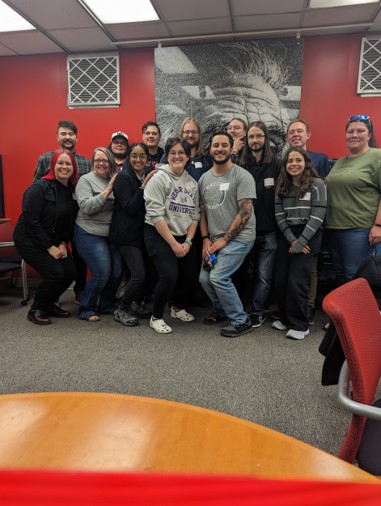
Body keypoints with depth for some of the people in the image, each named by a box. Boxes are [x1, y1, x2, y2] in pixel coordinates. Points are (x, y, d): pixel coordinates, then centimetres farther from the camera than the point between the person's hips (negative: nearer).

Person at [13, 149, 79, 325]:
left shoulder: (72, 190, 2)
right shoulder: (39, 188, -17)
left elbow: (71, 221, 6)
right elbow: (30, 219, -20)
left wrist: (63, 244, -6)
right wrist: (49, 247, -19)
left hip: (54, 241, 7)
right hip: (29, 240, -6)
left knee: (70, 272, -4)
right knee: (55, 273, -17)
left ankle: (49, 304, 21)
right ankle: (36, 310, 7)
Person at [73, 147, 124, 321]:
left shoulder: (115, 180, 10)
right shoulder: (86, 180, -4)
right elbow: (86, 207, -16)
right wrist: (107, 191, -18)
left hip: (112, 234, 5)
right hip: (90, 234, -5)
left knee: (117, 271, 3)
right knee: (102, 273, -11)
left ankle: (107, 305, 26)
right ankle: (86, 309, 10)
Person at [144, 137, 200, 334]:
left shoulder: (192, 183, 7)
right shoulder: (159, 178, -11)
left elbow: (195, 215, 7)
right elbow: (155, 214, -17)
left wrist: (187, 241, -6)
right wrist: (173, 243, -18)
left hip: (183, 237, 6)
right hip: (158, 235, -6)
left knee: (191, 275, 8)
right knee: (169, 276, -18)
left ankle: (178, 307, 36)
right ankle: (156, 317, 6)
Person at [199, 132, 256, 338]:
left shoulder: (242, 176, -10)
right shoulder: (204, 178, 9)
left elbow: (245, 212, -15)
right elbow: (202, 211, 12)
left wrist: (224, 239, -14)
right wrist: (206, 239, 0)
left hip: (239, 238, -6)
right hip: (215, 239, 7)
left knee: (218, 277, -17)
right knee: (205, 278, 4)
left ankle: (241, 321, 2)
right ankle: (221, 310, 32)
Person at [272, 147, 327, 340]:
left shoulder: (317, 184, -5)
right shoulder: (281, 186, 9)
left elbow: (317, 216, -11)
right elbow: (279, 216, 3)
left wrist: (300, 242, -15)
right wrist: (291, 240, -9)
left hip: (309, 236, -5)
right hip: (287, 236, 5)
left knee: (297, 280, -10)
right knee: (280, 279, 2)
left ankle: (299, 325, 4)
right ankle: (285, 317, 21)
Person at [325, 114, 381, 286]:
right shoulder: (340, 161, 17)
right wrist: (326, 221, 17)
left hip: (359, 229, -7)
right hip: (334, 227, 7)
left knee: (355, 277, -2)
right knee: (339, 275, 14)